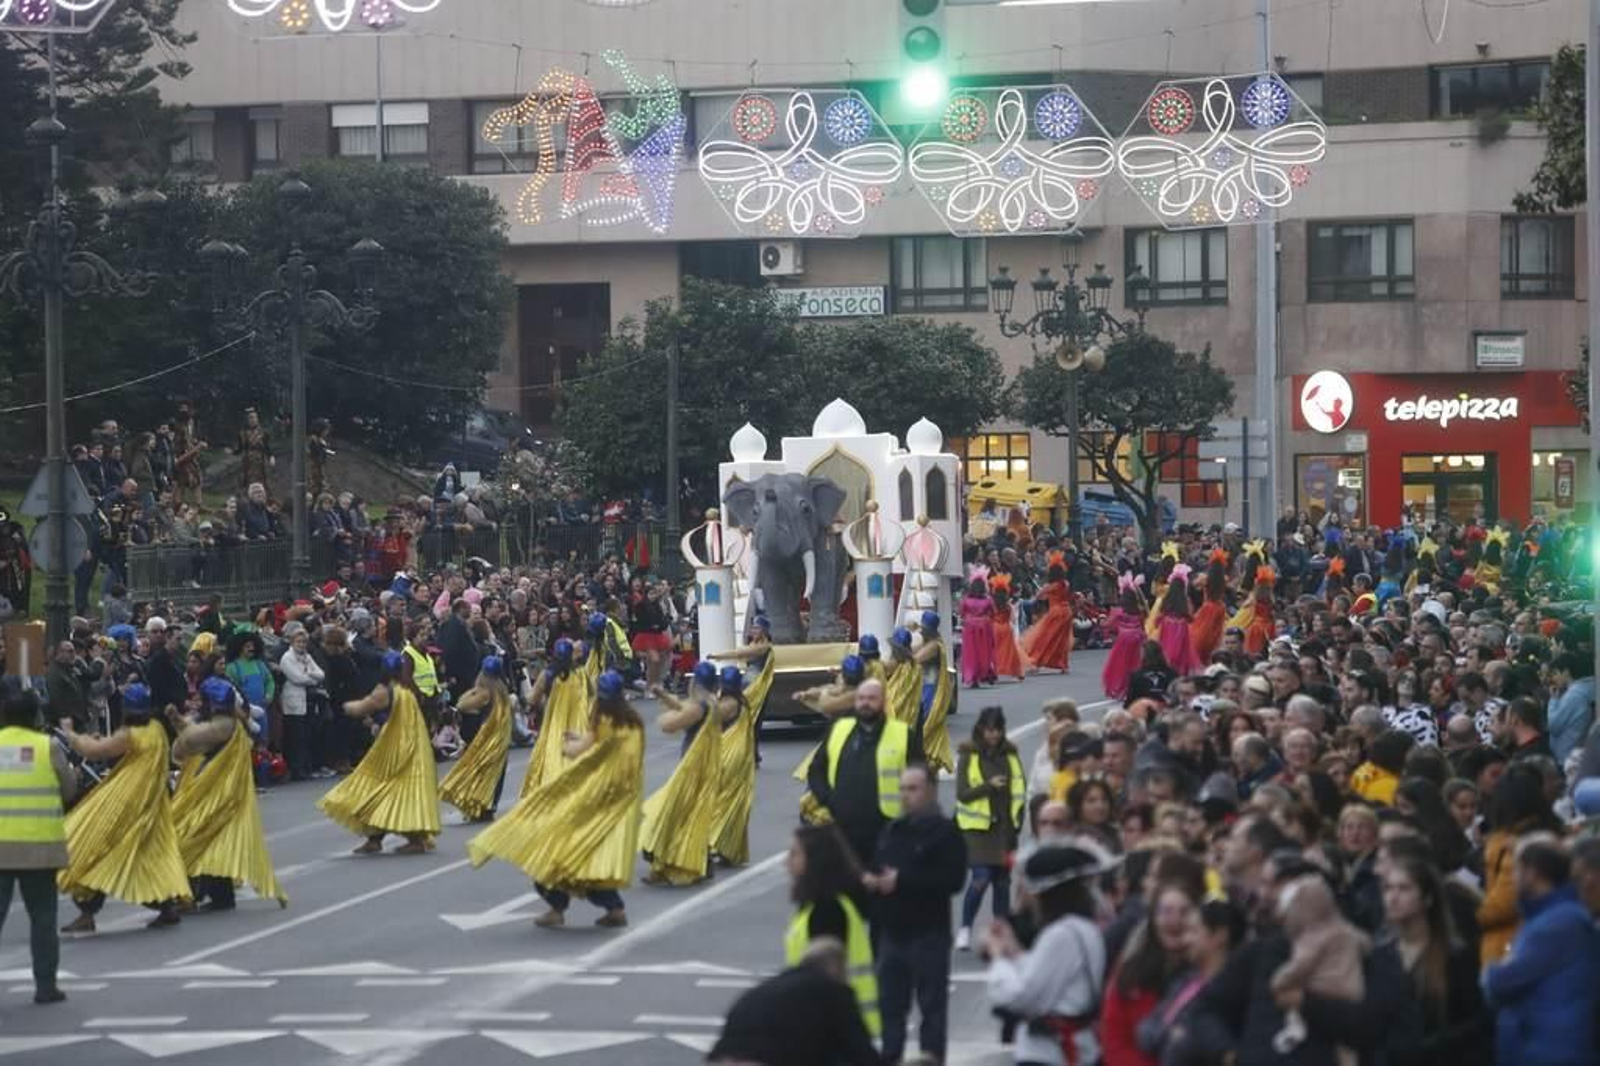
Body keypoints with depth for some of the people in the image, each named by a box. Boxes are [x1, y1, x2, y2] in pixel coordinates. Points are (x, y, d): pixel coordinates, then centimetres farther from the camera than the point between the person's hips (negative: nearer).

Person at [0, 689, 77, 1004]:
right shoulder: (49, 747, -2)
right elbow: (68, 791, 0)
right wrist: (74, 775, 20)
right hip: (39, 846, 0)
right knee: (42, 917, 10)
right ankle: (45, 985, 11)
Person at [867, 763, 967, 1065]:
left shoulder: (945, 832, -7)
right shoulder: (892, 831, 15)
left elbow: (953, 879, -18)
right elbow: (877, 869, 21)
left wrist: (902, 881, -19)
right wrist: (869, 880, -4)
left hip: (928, 934, -7)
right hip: (892, 931, 7)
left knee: (932, 1004, -2)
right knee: (890, 1004, 10)